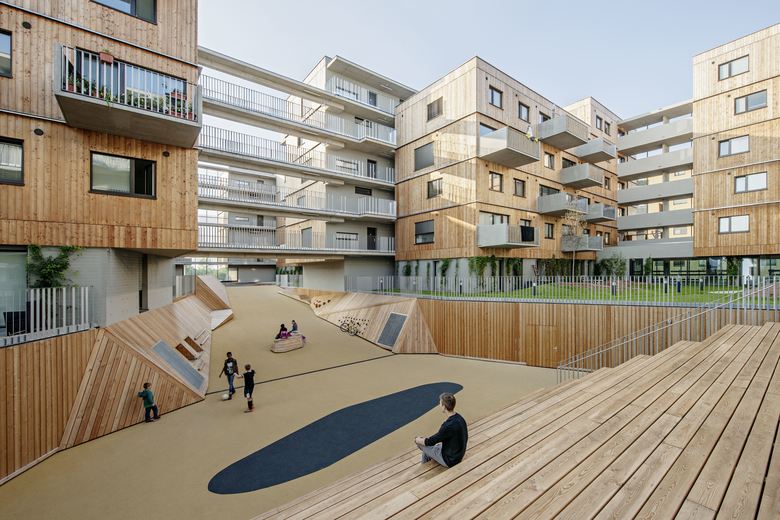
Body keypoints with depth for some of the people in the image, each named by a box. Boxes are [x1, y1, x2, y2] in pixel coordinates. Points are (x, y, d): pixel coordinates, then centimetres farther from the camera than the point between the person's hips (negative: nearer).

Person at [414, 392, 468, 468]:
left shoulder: (449, 425, -32)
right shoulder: (460, 418, -6)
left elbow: (431, 441, -20)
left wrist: (418, 440, -1)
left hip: (449, 460, -8)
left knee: (422, 444, 6)